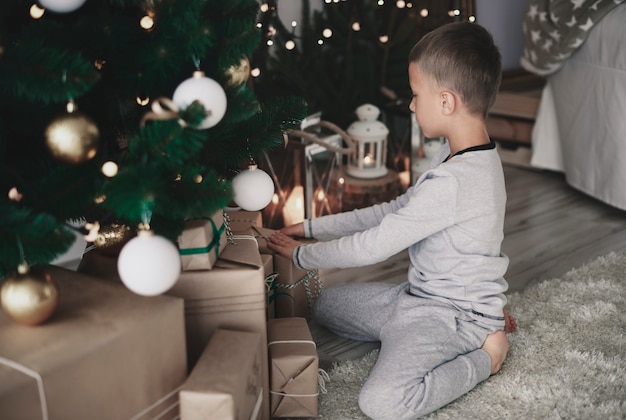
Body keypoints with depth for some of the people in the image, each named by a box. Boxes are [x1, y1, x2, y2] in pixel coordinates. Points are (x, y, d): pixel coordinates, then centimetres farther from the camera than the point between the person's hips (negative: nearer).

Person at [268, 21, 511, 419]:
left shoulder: (452, 182, -29)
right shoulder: (465, 157, 3)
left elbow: (375, 245, -22)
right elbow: (394, 212, 9)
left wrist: (302, 254, -7)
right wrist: (313, 227, 6)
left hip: (453, 313, -10)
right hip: (421, 294, 10)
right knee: (328, 304, 17)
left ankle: (483, 355, -2)